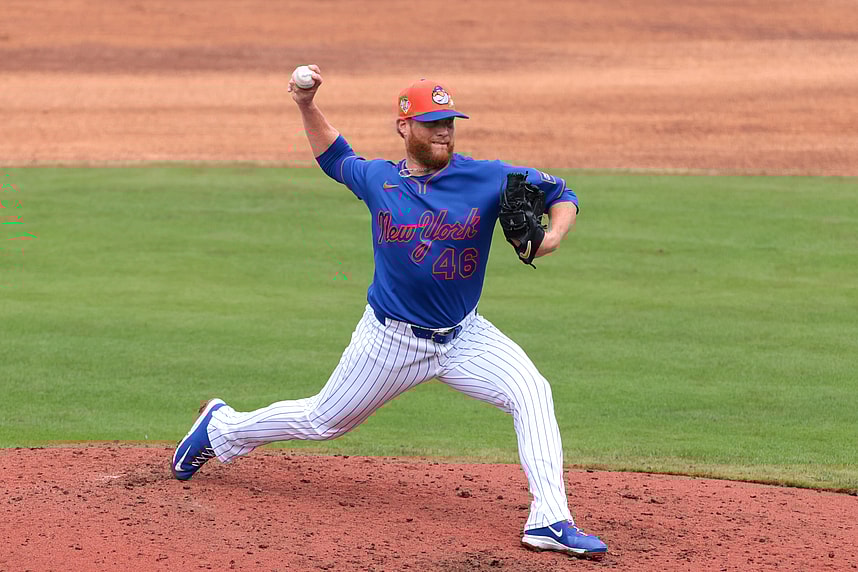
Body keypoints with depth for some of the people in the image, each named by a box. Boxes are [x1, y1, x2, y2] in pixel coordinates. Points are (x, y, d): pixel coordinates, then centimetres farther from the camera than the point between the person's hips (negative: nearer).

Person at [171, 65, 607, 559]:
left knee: (532, 392, -24)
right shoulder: (377, 179, -4)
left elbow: (562, 195, -5)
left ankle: (550, 520, -28)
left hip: (464, 337, 0)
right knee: (323, 422, 12)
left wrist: (552, 237, -25)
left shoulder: (489, 179, -10)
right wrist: (308, 107, 6)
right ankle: (223, 428, 39)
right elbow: (335, 157, 18)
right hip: (391, 340, 0)